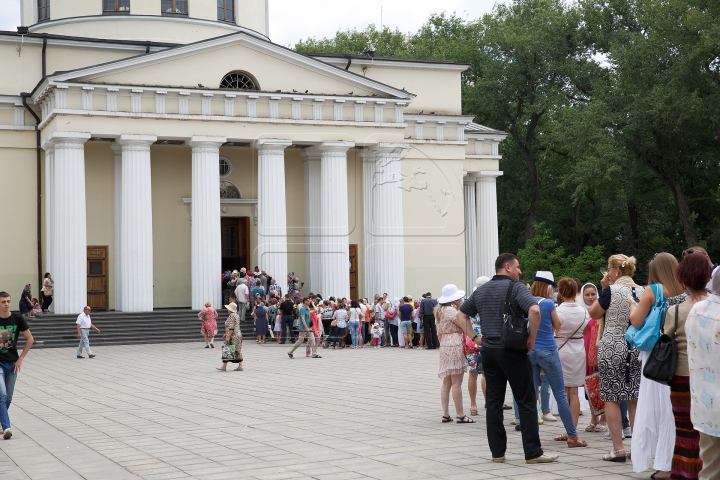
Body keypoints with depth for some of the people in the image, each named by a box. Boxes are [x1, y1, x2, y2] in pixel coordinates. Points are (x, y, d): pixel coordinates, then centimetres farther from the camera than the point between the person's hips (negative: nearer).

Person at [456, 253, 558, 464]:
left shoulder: (481, 290, 12)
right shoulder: (516, 288, -8)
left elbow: (461, 315, 18)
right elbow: (534, 310, -25)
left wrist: (476, 338, 15)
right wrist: (531, 339, -14)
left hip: (489, 350, 6)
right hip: (512, 351, -6)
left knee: (494, 402, 8)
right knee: (526, 402, 0)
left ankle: (497, 452, 11)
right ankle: (533, 453, 0)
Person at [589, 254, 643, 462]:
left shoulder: (611, 291, -12)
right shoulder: (642, 291, 2)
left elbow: (594, 313, -1)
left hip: (612, 349, -5)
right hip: (637, 351, 5)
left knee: (611, 398, 1)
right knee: (634, 399, 10)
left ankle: (618, 448, -2)